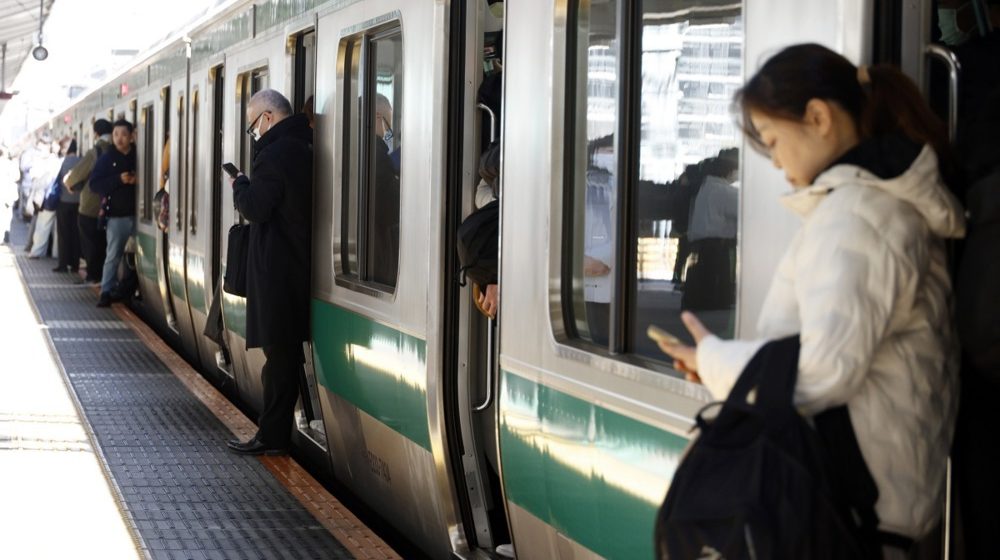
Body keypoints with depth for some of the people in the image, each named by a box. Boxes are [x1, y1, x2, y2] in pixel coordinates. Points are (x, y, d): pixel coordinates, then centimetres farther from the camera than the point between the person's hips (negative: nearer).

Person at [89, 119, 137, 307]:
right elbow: (95, 185, -3)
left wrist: (138, 180, -12)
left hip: (137, 213, 1)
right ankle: (106, 292, 2)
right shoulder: (107, 159, 4)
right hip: (117, 215, -1)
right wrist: (119, 179, -14)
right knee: (113, 255, -2)